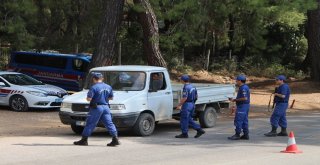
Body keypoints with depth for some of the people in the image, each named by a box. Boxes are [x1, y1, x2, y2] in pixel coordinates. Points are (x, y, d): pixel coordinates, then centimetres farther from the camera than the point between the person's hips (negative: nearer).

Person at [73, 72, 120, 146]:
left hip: (96, 107, -5)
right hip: (106, 107, 5)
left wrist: (88, 97, 5)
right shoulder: (108, 87, 8)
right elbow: (111, 97, 17)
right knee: (109, 123, 5)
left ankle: (84, 140, 5)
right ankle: (115, 139, -2)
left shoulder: (94, 87, -13)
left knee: (90, 124, 1)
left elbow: (89, 98, -16)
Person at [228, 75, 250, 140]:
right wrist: (234, 100, 15)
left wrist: (235, 100, -16)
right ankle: (246, 135, 11)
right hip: (245, 106, 11)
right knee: (244, 121, 10)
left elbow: (244, 98, -24)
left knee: (238, 121, -8)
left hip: (242, 106, -11)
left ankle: (237, 135, -8)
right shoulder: (244, 87, 16)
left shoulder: (243, 88, -17)